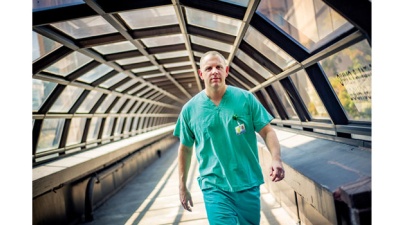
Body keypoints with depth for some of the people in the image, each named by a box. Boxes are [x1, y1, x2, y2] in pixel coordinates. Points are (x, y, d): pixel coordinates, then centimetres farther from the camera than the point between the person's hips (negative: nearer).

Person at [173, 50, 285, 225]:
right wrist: (182, 187, 8)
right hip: (215, 188, -1)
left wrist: (276, 159, -19)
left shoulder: (246, 98, -4)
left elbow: (267, 131, -1)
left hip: (249, 185, 2)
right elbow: (185, 149, 6)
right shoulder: (190, 109, -3)